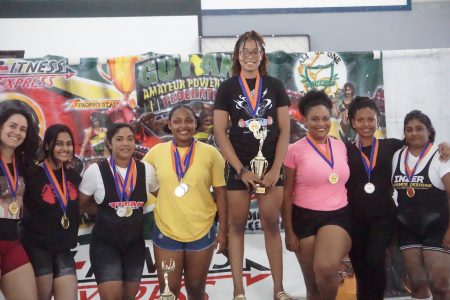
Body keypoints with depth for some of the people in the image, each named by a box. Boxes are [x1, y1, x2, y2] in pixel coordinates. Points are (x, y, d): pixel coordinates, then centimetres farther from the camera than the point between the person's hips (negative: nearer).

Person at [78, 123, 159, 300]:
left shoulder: (146, 170, -3)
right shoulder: (95, 170, -11)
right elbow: (82, 203, 1)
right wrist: (106, 211, -6)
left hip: (135, 243, 4)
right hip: (105, 243, -3)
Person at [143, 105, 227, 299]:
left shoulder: (210, 152, -5)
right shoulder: (157, 152, -3)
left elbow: (220, 192, -2)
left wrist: (223, 231, -2)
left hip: (202, 232, 0)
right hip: (166, 232, 1)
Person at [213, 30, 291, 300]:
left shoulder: (275, 86, 5)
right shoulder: (227, 88, 1)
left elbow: (285, 130, 3)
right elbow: (219, 133, -3)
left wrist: (275, 169, -6)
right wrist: (241, 170, -9)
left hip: (271, 166, 1)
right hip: (239, 167, -1)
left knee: (272, 225, 5)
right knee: (237, 226, 3)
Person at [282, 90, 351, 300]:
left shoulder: (341, 146, 7)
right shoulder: (295, 150, -4)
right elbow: (287, 194, -1)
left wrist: (348, 231, 15)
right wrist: (289, 231, -5)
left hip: (338, 216, 1)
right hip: (305, 217, -1)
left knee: (326, 269, -27)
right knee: (313, 283, 7)